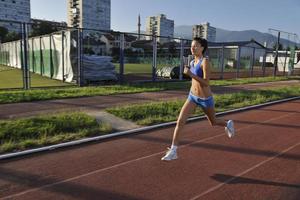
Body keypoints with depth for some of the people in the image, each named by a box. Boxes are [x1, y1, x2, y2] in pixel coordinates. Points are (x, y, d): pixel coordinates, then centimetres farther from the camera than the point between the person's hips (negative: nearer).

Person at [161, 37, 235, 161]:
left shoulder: (205, 61, -20)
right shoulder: (192, 62, 2)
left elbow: (206, 83, -28)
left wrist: (190, 74, -33)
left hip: (205, 99, -5)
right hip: (192, 97, 5)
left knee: (213, 122, 19)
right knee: (180, 121, -11)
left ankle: (228, 124, 54)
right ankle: (173, 151, -5)